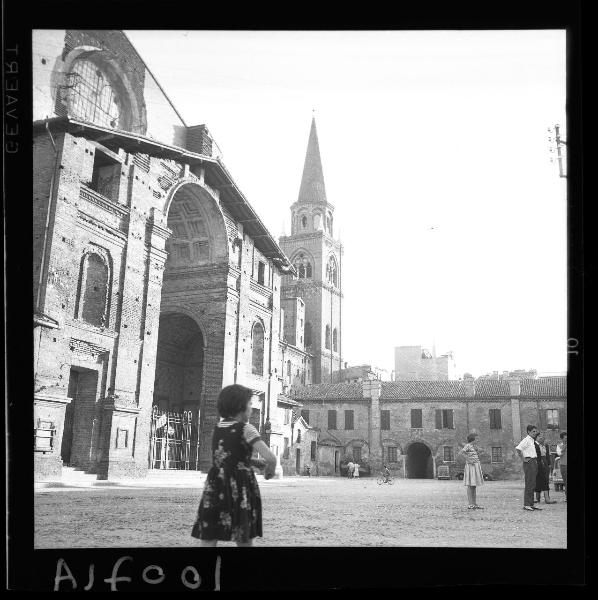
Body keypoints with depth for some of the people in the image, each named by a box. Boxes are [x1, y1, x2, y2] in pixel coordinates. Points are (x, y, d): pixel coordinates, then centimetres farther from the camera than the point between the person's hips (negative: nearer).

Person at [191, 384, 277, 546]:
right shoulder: (245, 429, -7)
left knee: (208, 540, 0)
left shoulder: (218, 426, 11)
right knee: (245, 540, 10)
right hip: (239, 489, -4)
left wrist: (257, 462, 16)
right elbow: (271, 458, -16)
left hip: (214, 487, 5)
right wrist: (269, 471, 5)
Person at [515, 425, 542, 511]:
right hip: (529, 462, -9)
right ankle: (526, 504, -7)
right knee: (529, 484, -9)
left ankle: (531, 504, 16)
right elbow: (518, 448, -25)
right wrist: (523, 459, -20)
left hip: (534, 463, 9)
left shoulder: (533, 441, 17)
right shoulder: (526, 440, -11)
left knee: (533, 484, 11)